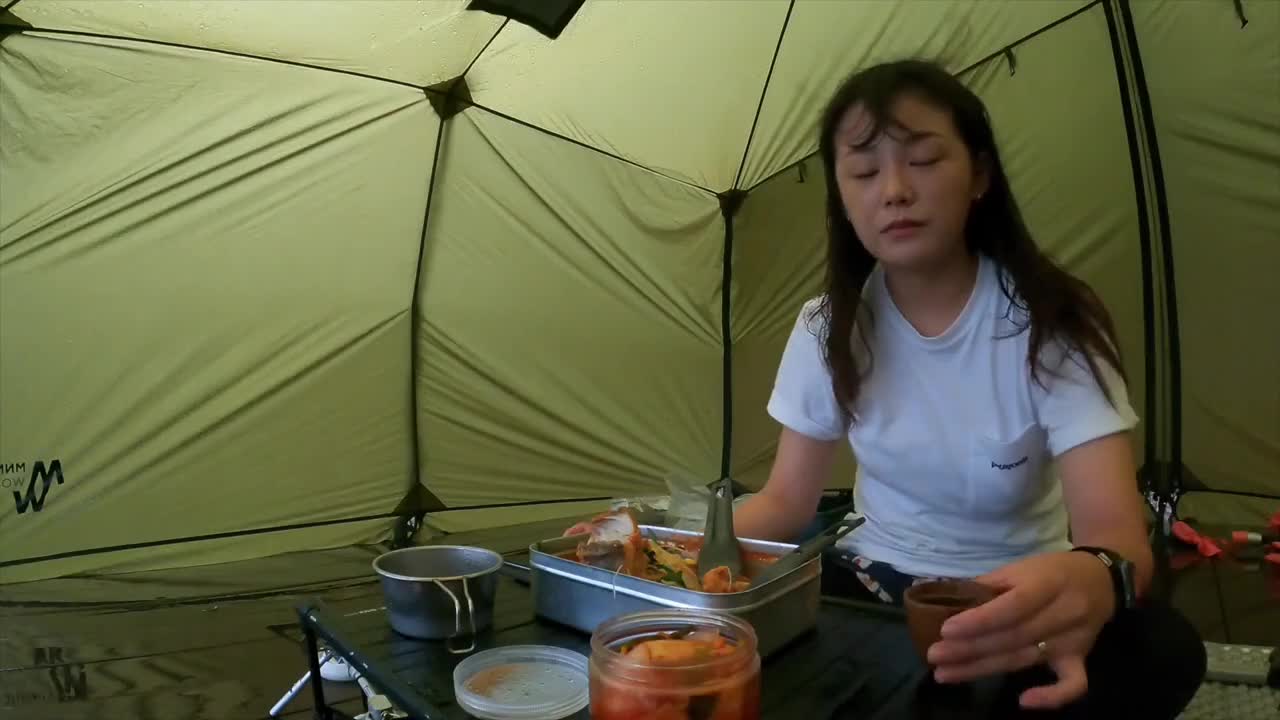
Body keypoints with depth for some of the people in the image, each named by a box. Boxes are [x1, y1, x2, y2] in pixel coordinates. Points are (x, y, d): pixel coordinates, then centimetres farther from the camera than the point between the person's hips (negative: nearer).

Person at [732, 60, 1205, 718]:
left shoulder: (1053, 325, -17)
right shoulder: (828, 328, -7)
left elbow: (1116, 531, -28)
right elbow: (786, 501, -2)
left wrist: (1093, 578, -54)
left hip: (1017, 598, -1)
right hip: (875, 585, 2)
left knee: (1162, 651, -32)